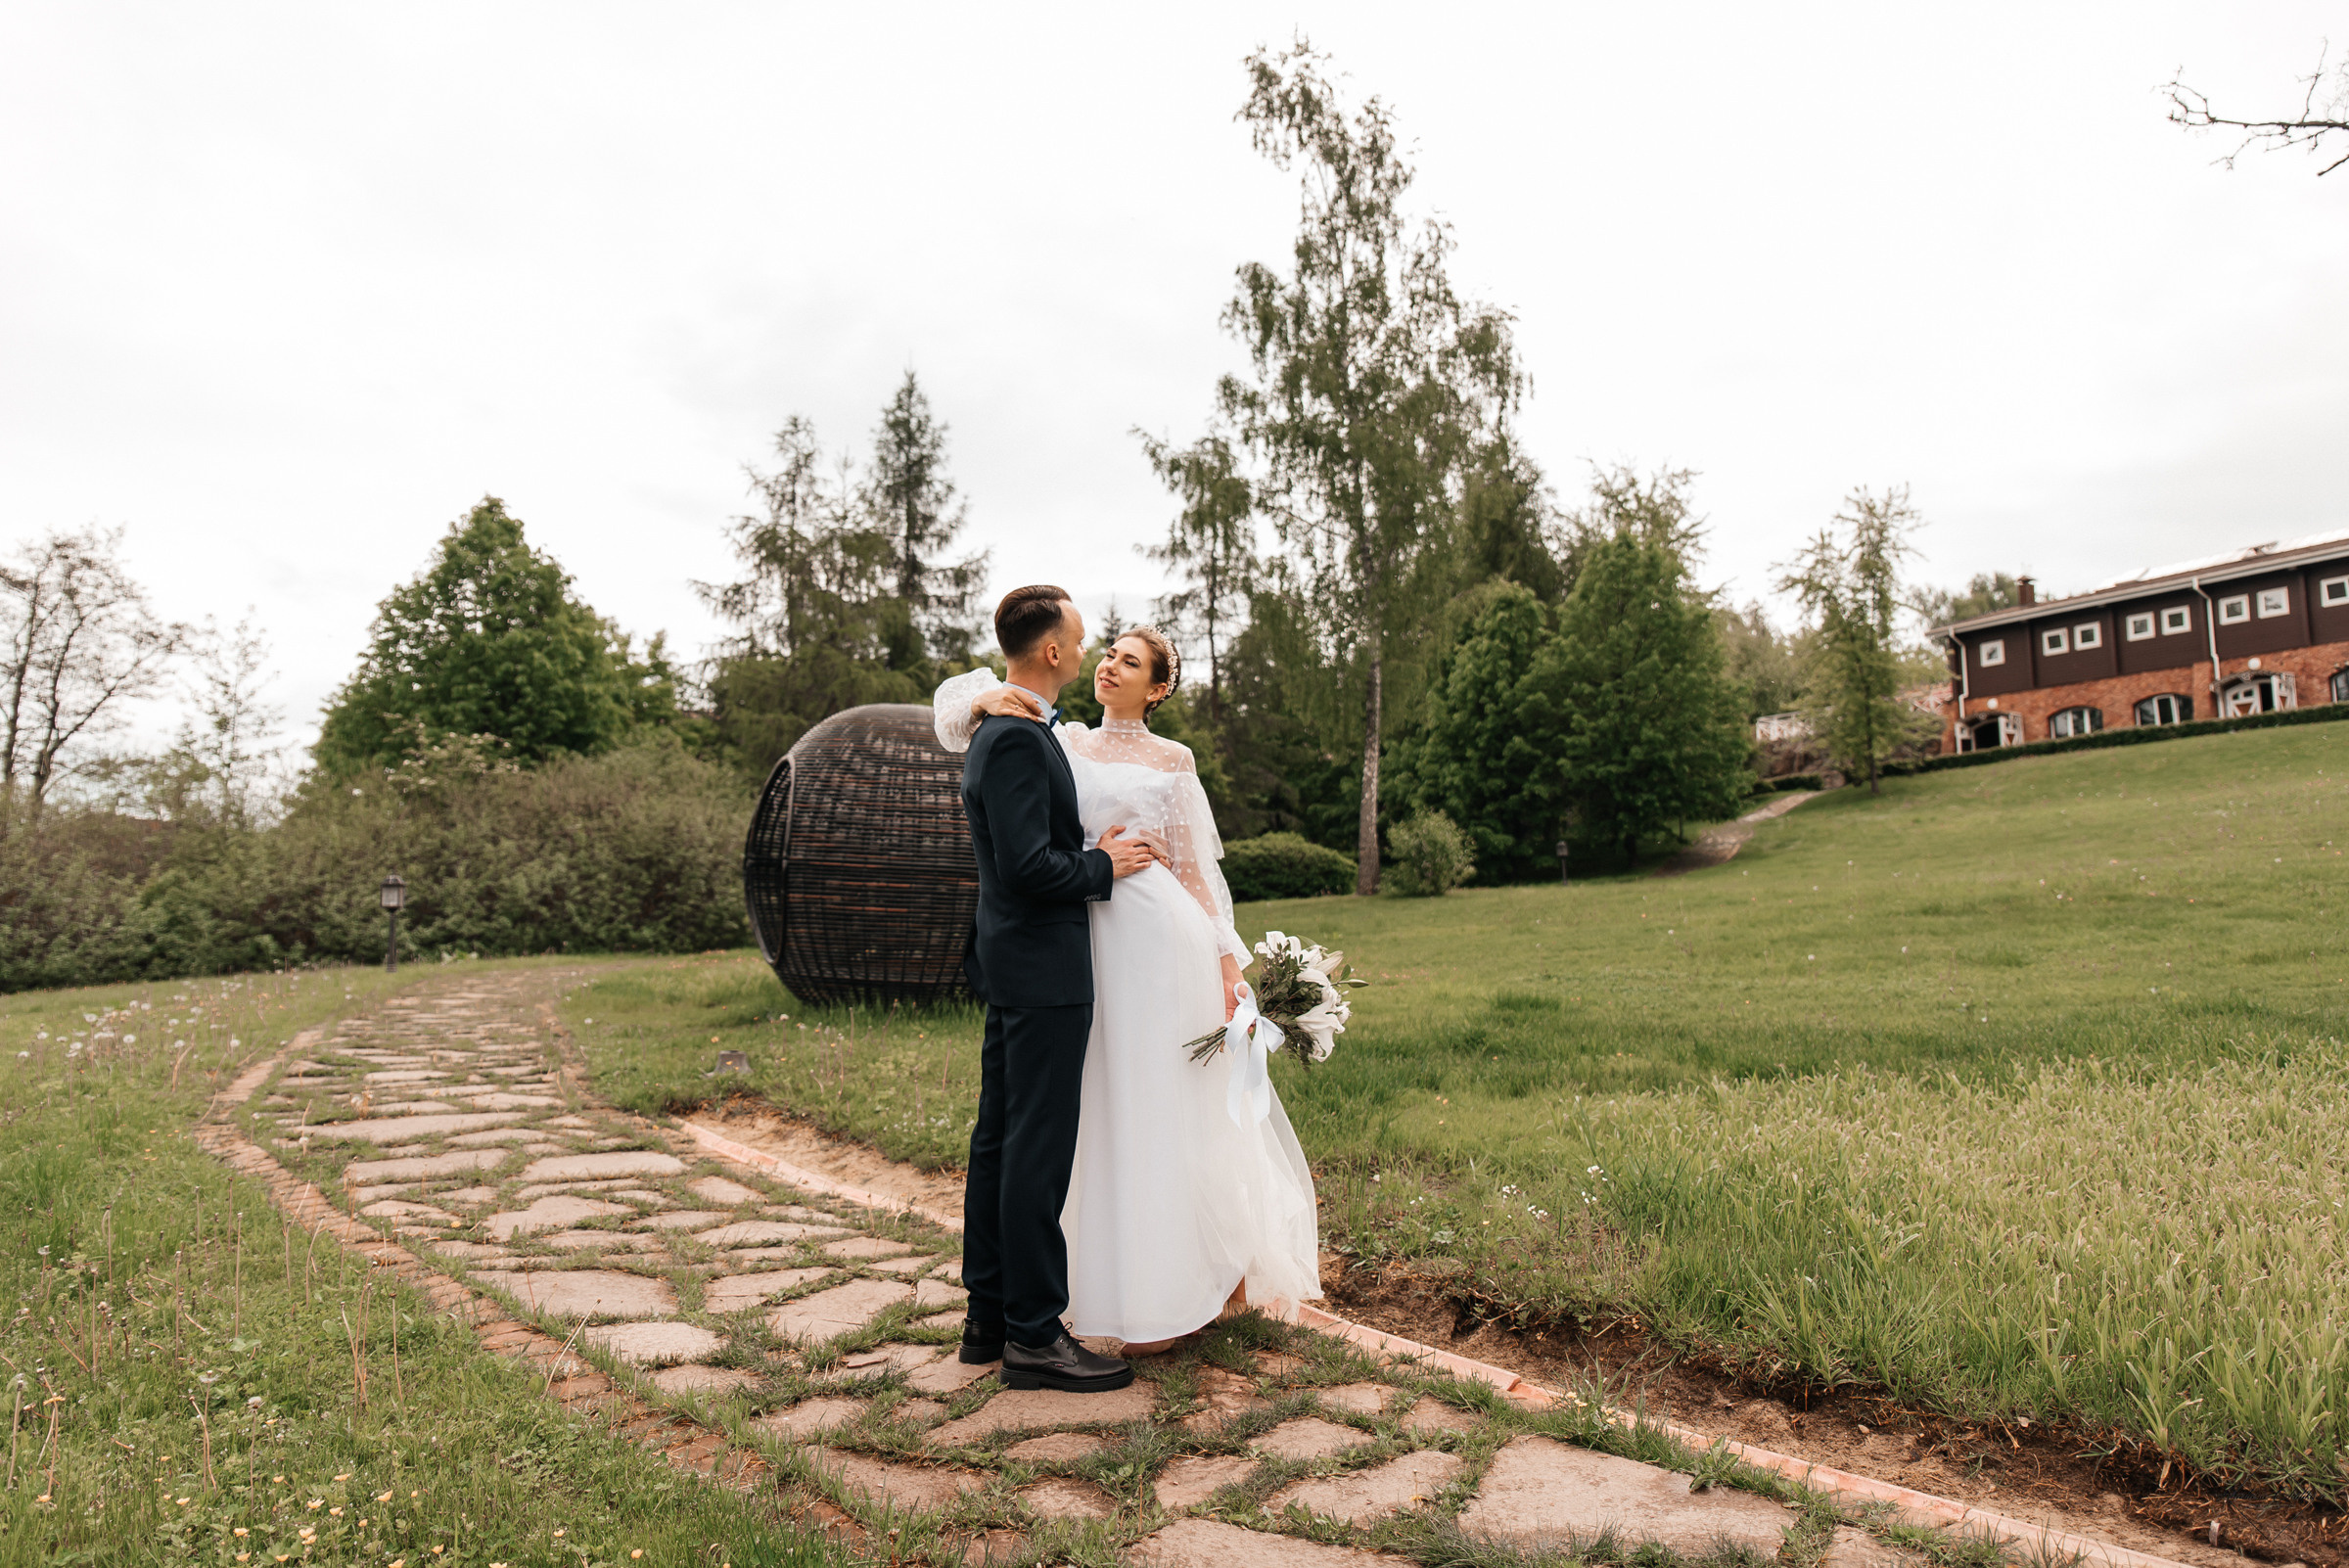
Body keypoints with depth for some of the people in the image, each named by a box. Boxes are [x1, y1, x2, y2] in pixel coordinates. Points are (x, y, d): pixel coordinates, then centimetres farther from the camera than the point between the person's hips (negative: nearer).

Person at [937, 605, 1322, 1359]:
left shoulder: (1170, 760, 3)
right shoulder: (1059, 742, 13)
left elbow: (1196, 870, 2)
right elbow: (953, 703, 11)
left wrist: (1224, 963, -4)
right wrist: (986, 701, -12)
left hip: (1161, 936, -4)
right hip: (1095, 941, 5)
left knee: (1169, 1112, 1)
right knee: (1115, 1114, 11)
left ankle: (1183, 1295, 16)